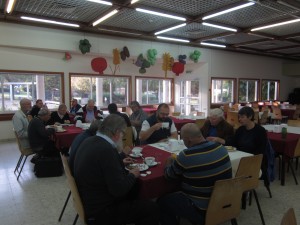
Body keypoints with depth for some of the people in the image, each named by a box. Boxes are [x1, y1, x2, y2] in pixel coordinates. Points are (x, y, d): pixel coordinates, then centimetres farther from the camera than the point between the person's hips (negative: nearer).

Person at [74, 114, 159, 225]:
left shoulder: (89, 141, -1)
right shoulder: (107, 150, -29)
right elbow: (119, 190, -26)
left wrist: (120, 163, 17)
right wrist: (132, 175, -9)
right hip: (100, 212, -10)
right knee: (152, 208, -6)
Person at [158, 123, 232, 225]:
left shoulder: (186, 156, -26)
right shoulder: (221, 147, -6)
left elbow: (169, 175, -7)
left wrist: (169, 161, 14)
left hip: (202, 211, -7)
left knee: (162, 201, 13)